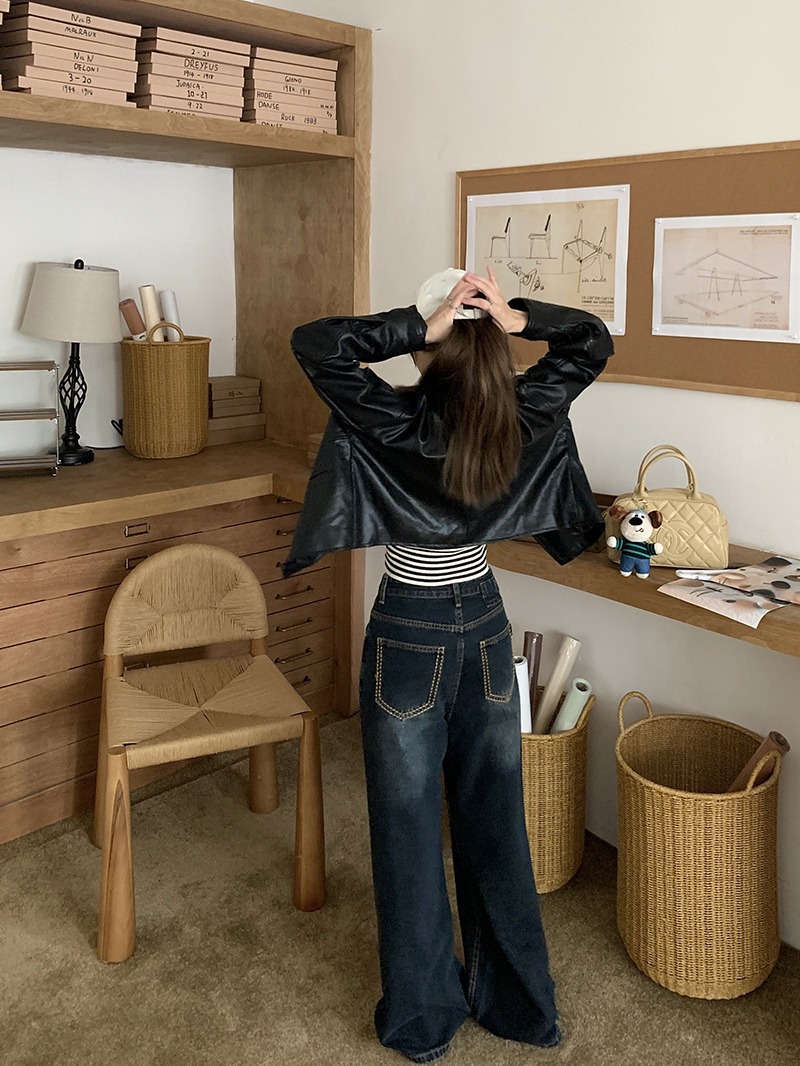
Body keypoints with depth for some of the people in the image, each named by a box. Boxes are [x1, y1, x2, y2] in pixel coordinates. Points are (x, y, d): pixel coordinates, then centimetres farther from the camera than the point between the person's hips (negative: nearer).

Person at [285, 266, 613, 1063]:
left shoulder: (401, 422, -18)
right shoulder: (522, 414, -5)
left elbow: (313, 344, -22)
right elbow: (592, 341, 8)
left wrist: (416, 326, -22)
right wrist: (517, 319, -9)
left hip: (411, 637, -5)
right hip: (486, 625, 5)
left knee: (409, 828, 10)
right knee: (495, 819, 18)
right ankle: (517, 1001, 34)